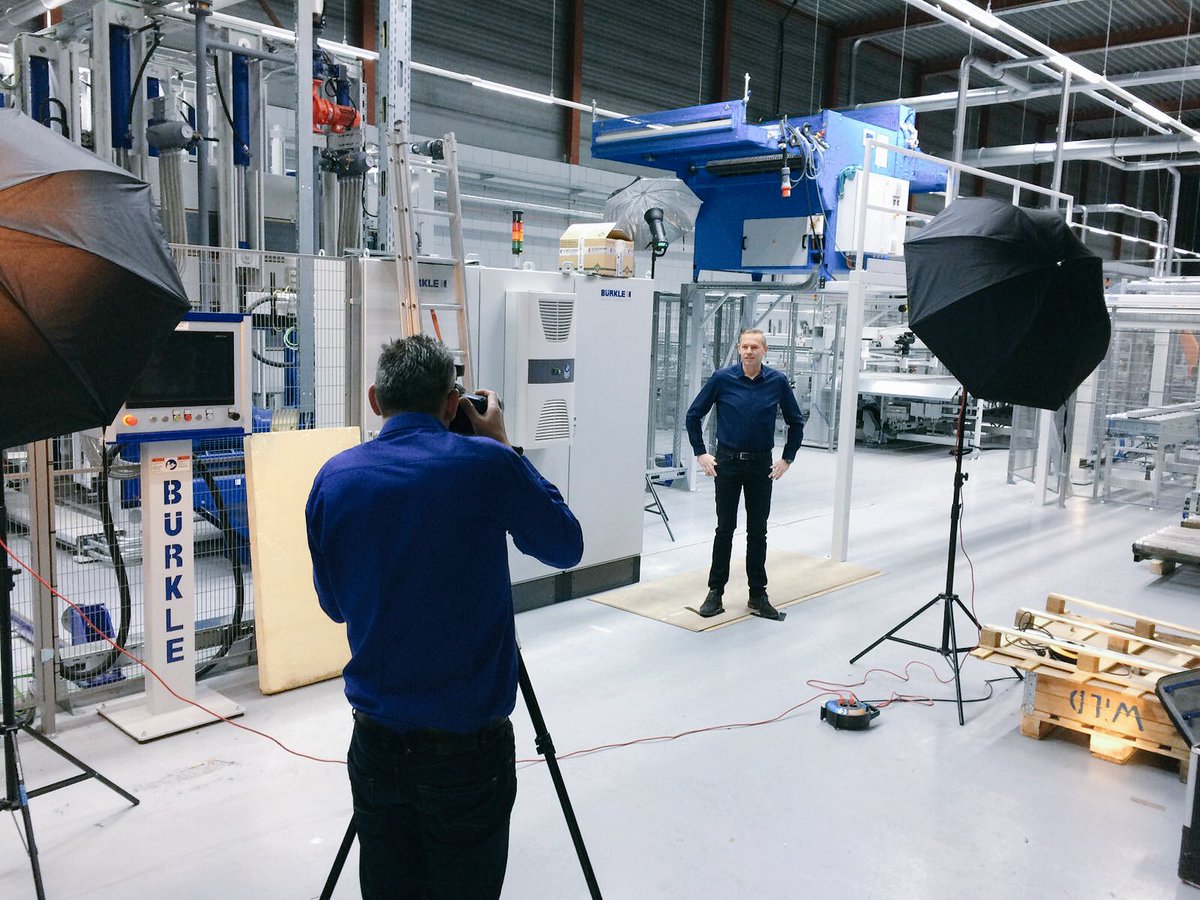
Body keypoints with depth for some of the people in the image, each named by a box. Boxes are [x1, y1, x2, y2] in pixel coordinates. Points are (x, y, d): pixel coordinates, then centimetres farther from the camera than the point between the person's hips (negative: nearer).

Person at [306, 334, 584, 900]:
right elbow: (567, 547, 3)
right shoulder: (485, 463, -13)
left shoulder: (335, 478, -2)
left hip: (376, 741, 3)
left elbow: (333, 604, 10)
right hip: (467, 743, -3)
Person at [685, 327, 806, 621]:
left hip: (761, 465, 1)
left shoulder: (778, 381, -3)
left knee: (758, 532, 8)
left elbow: (796, 422, 9)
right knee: (725, 530, 6)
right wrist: (700, 453, 0)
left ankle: (758, 595, 18)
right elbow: (694, 414, 3)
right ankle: (716, 592, 15)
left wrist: (787, 459, 4)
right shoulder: (722, 378, -7)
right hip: (727, 462, -1)